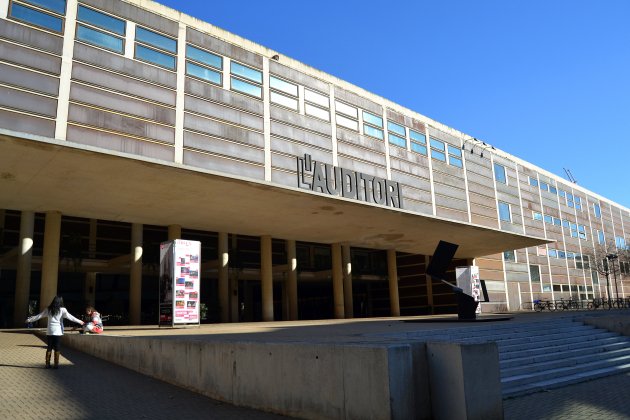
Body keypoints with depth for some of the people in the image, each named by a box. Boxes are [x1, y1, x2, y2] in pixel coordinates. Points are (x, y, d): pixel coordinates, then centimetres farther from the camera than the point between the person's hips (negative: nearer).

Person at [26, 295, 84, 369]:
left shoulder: (48, 309, 4)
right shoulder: (62, 310, -5)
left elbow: (38, 316, 9)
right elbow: (70, 317, -4)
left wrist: (29, 320, 22)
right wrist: (80, 321, 3)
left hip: (49, 332, 3)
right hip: (58, 332, -3)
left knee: (49, 348, 10)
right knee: (57, 348, 3)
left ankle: (47, 364, 12)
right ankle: (56, 364, 5)